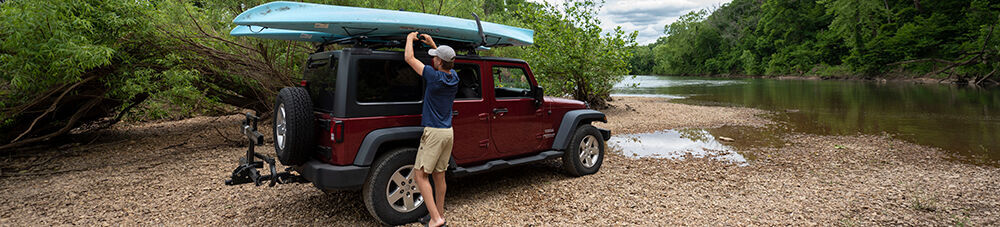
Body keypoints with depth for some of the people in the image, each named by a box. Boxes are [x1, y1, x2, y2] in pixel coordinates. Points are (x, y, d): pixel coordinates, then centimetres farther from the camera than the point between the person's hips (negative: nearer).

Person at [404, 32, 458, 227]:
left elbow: (409, 58, -6)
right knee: (439, 175, 15)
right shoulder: (453, 77, 5)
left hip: (434, 132, -8)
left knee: (421, 175, -2)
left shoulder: (435, 77, -16)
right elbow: (445, 63, 30)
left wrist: (410, 39, 10)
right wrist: (432, 43, 30)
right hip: (448, 132, 8)